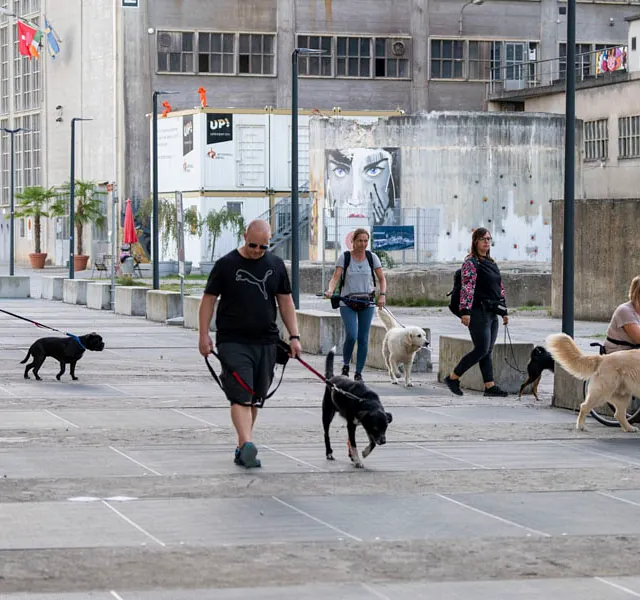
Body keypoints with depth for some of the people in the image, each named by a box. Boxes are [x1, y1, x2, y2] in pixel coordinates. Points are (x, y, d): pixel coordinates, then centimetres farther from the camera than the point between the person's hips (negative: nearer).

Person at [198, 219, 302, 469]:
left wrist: (294, 336, 8)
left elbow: (286, 302, 15)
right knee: (241, 395, -15)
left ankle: (242, 448, 17)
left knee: (256, 398, 8)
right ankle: (247, 445, -27)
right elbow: (208, 300, 2)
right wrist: (204, 335, -5)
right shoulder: (226, 265, 0)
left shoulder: (276, 265, 10)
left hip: (266, 343, 4)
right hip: (233, 342, -4)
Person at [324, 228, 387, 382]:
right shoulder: (344, 257, -2)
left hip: (367, 303, 2)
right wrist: (330, 290, -28)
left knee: (363, 339, 1)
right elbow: (336, 277, -8)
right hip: (347, 303, -2)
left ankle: (359, 372, 11)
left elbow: (382, 278, 5)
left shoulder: (372, 257, 3)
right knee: (351, 336, -17)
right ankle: (345, 365, 6)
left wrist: (382, 294, -12)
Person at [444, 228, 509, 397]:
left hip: (492, 313, 8)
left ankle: (490, 386, 5)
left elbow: (500, 288, 23)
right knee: (481, 350, -10)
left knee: (488, 351, 6)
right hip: (479, 313, -8)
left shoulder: (491, 263, 18)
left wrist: (504, 311, 22)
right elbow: (467, 287, -16)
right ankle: (453, 377, 0)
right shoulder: (471, 262, -7)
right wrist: (465, 311, -24)